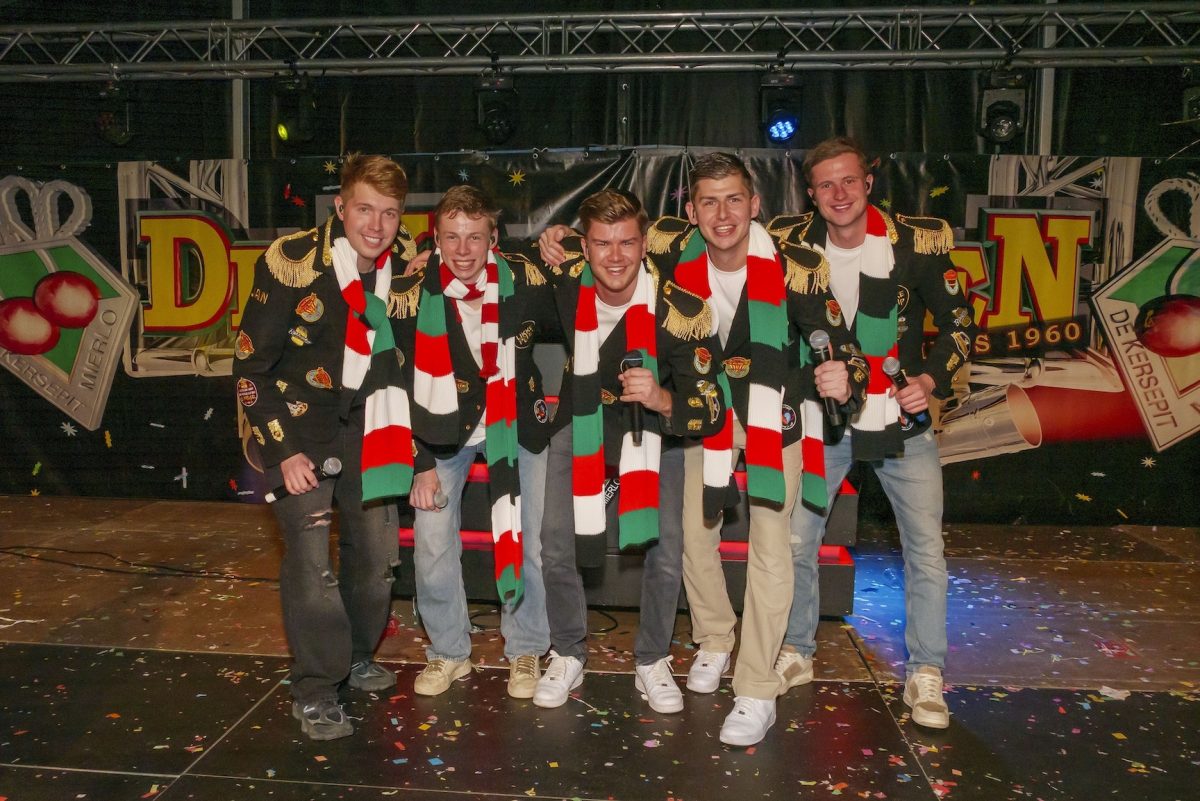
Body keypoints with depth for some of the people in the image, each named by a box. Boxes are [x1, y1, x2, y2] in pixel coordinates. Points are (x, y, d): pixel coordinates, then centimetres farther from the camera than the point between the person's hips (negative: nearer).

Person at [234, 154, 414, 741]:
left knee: (376, 548, 8)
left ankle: (357, 656, 32)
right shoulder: (291, 262, -18)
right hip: (299, 420, -4)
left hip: (367, 420, 4)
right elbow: (250, 365, -13)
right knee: (311, 555, -11)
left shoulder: (405, 262, -6)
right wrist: (283, 448, -16)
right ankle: (314, 691, 6)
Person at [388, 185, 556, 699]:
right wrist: (420, 464, -7)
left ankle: (526, 652, 26)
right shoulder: (411, 296, -16)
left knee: (526, 543, 3)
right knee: (432, 544, -1)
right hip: (445, 429, 0)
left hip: (517, 424, 0)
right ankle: (448, 653, 23)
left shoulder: (525, 284, -16)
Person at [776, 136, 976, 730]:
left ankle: (924, 674, 18)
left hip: (902, 420, -1)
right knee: (796, 539, 4)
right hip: (823, 419, 2)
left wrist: (930, 380, -15)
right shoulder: (795, 246, -5)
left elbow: (958, 323, -2)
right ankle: (796, 654, 25)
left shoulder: (918, 241, -10)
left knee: (926, 549, 0)